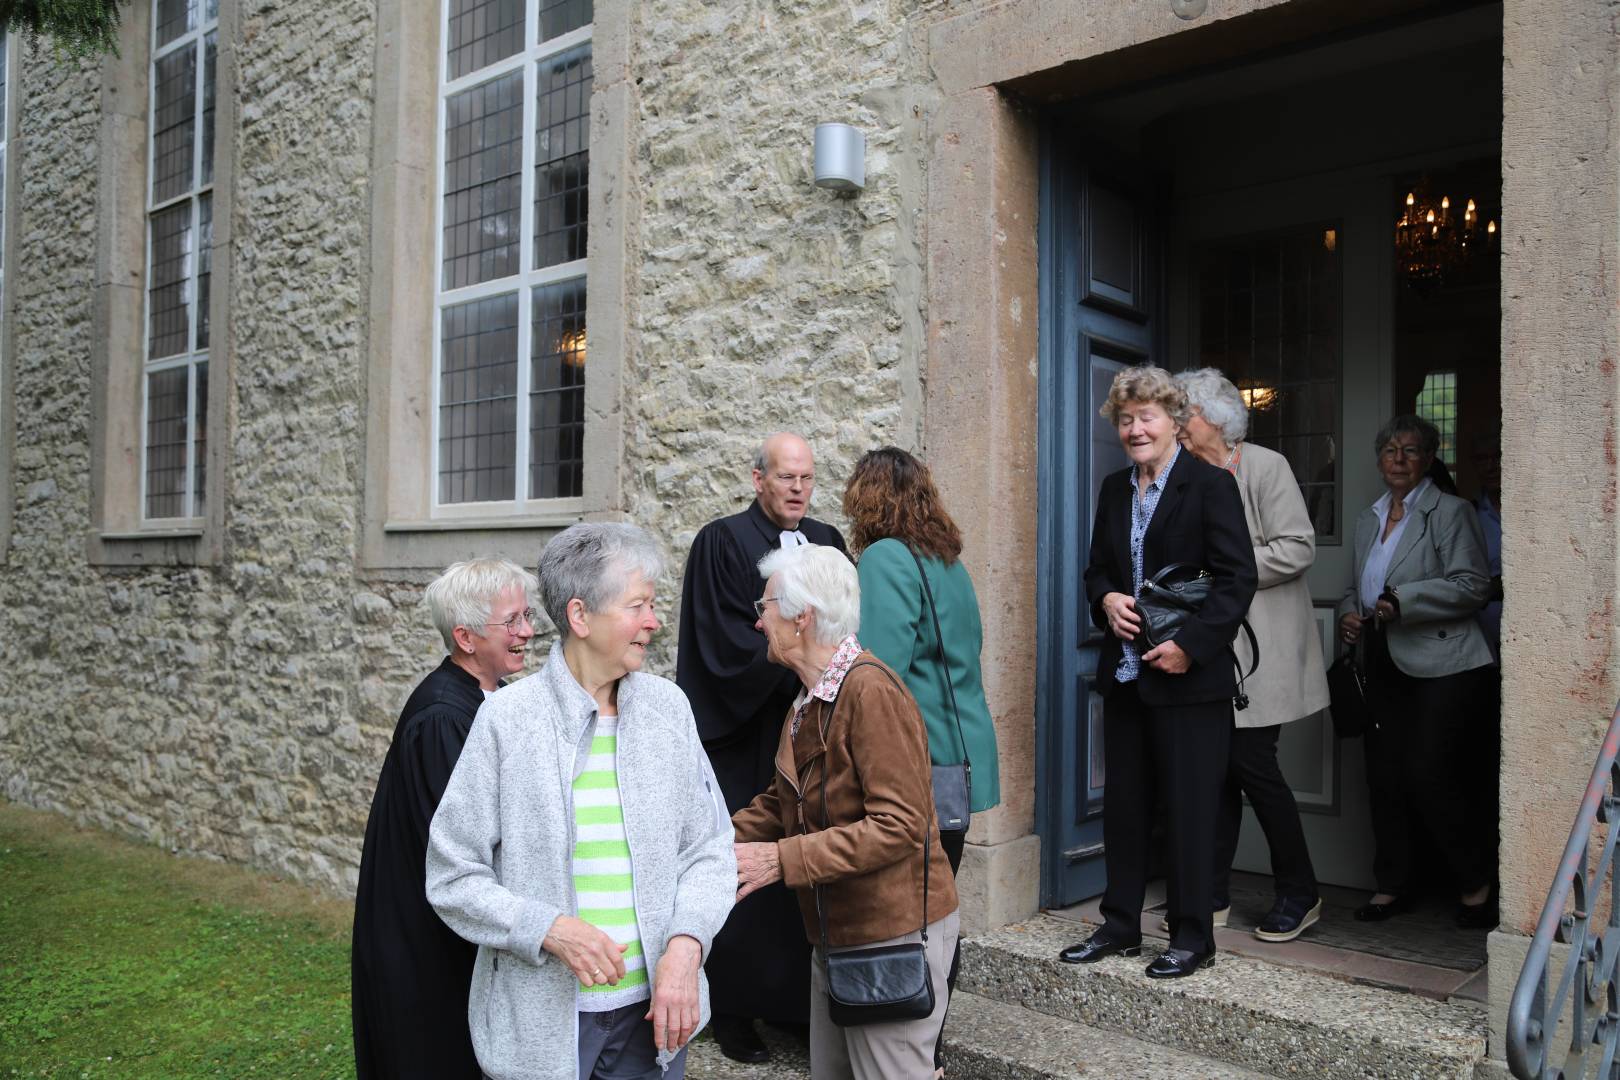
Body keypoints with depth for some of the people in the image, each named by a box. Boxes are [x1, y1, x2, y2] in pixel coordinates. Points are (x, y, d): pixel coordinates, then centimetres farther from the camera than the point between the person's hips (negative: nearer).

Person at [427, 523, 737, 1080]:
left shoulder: (667, 705, -1)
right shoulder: (507, 717, -10)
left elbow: (709, 850, 2)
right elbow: (452, 876, -6)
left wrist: (686, 944, -13)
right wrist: (548, 929, -19)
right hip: (541, 1018, -3)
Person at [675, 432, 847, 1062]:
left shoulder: (826, 541, 13)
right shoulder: (723, 542, -4)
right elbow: (727, 642, -11)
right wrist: (799, 668, -17)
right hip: (746, 740, -4)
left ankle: (806, 998, 18)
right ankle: (733, 1010, 13)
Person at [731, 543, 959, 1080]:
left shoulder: (871, 690, -21)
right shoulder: (809, 698, 9)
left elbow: (898, 825, -25)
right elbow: (782, 802, 13)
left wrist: (781, 859, -26)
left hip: (891, 934, -9)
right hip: (835, 932, 9)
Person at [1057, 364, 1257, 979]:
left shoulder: (1211, 485, -8)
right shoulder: (1114, 489, 12)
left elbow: (1238, 578, -12)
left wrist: (1189, 645, -18)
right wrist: (1106, 600, -4)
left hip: (1189, 677, -6)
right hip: (1124, 675, 7)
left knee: (1190, 809, 3)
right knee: (1123, 805, 14)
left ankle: (1192, 938, 17)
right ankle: (1120, 927, 27)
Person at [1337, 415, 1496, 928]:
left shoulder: (1450, 511, -4)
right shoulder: (1368, 518, 17)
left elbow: (1473, 585, -12)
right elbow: (1357, 587, 25)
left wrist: (1403, 601, -21)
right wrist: (1348, 613, 4)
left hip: (1441, 666, -6)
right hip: (1385, 666, 7)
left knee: (1429, 778, -9)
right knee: (1384, 776, 7)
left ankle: (1475, 885, 12)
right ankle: (1392, 885, 18)